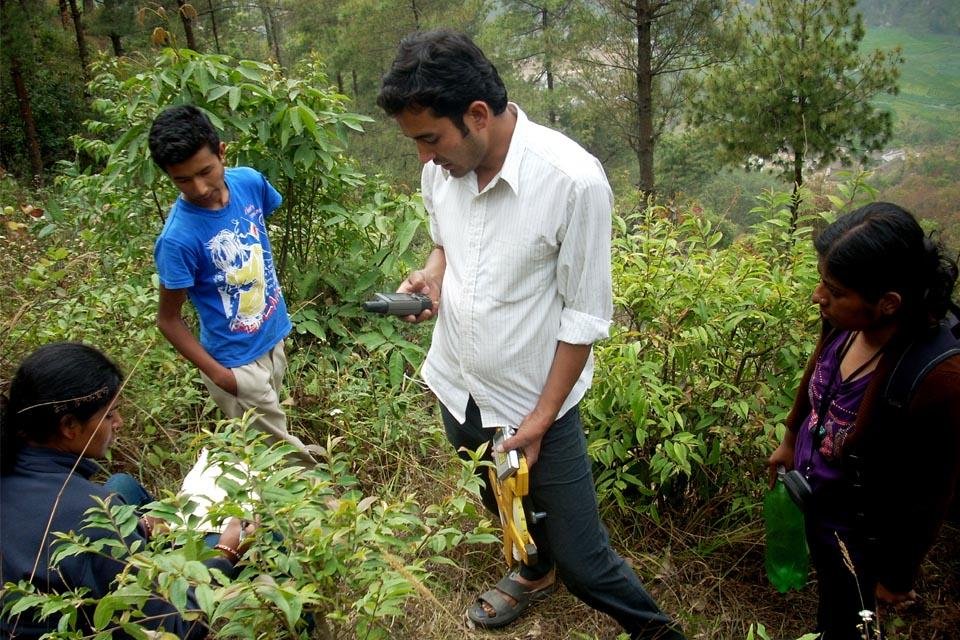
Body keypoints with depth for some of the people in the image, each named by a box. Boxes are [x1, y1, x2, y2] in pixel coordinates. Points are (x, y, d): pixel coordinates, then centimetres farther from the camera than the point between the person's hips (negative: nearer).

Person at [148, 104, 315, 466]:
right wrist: (216, 373, -16)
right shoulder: (178, 238, -27)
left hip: (274, 338, 6)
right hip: (236, 362, -5)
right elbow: (168, 320, -14)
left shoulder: (250, 181, -12)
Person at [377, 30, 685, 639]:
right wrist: (432, 273, -10)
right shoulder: (441, 165, -7)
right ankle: (534, 571, 61)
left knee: (581, 560, 4)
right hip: (458, 390, 6)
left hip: (534, 405, -6)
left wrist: (538, 422, -15)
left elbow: (586, 317, -17)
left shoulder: (574, 181, -25)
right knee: (507, 508, 30)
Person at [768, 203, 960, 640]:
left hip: (859, 531, -5)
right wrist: (790, 440, 18)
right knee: (829, 603, 31)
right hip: (812, 495, 5)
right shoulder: (846, 323, -21)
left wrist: (898, 576, -9)